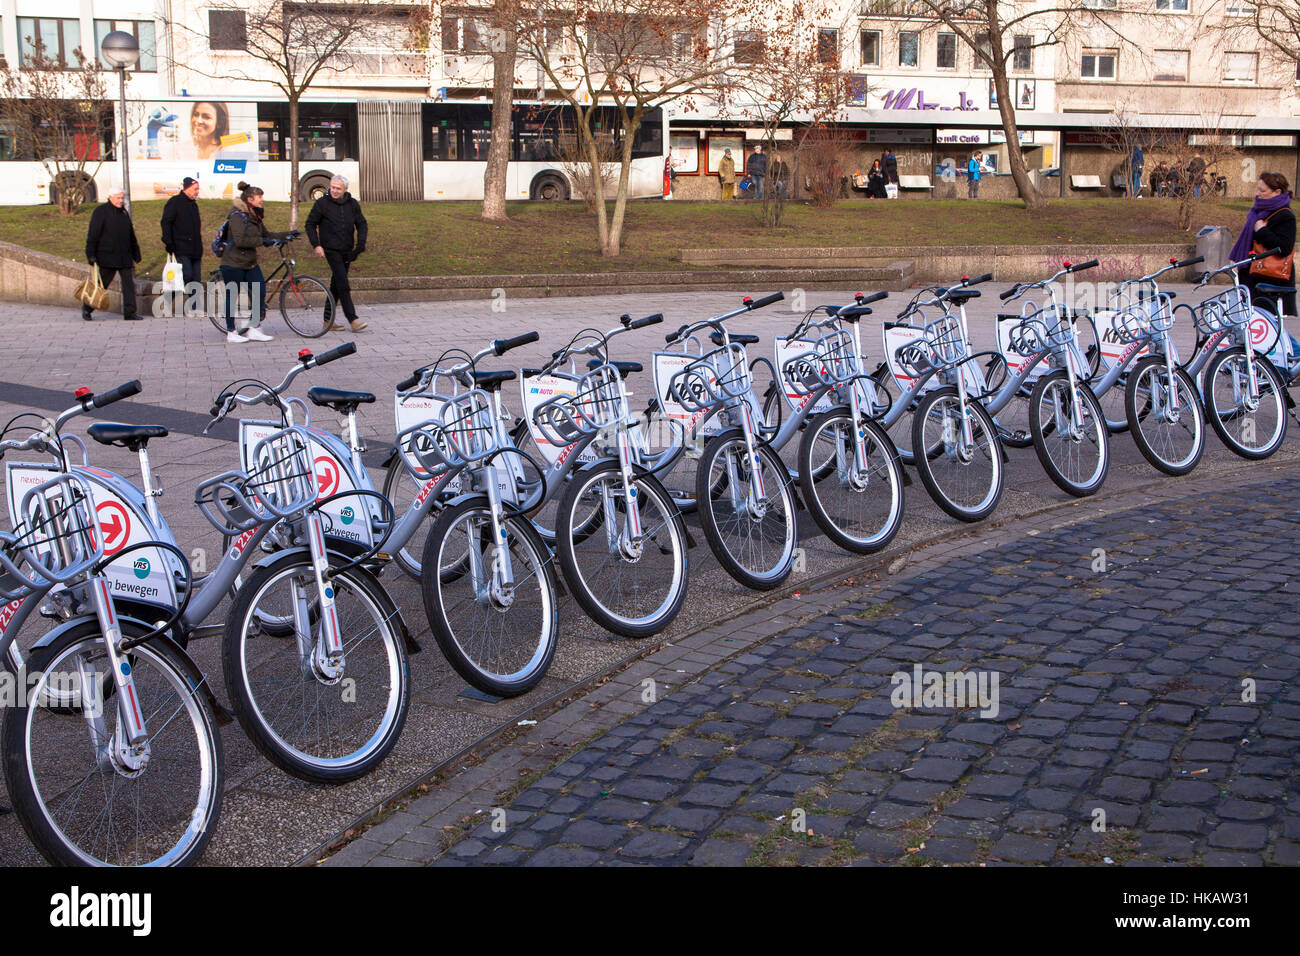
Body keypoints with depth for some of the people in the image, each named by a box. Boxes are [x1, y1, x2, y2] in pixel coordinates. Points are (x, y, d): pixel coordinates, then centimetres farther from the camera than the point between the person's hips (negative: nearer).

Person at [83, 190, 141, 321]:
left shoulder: (124, 212, 15)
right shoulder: (101, 211, -5)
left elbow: (131, 236, 23)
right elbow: (92, 235, -8)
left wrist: (136, 255, 21)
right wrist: (91, 255, -14)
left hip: (125, 257, 6)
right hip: (107, 257, -6)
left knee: (129, 283, -3)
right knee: (102, 284, 2)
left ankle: (130, 312, -2)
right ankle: (87, 308, 20)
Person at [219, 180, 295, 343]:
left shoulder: (255, 215, 12)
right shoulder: (237, 216, -16)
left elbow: (266, 234, 20)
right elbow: (240, 240, -27)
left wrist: (287, 235, 12)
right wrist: (262, 241, -24)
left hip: (250, 263, 8)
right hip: (233, 264, -8)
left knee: (260, 293, -2)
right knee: (232, 297, 2)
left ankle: (254, 329, 5)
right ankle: (231, 332, 11)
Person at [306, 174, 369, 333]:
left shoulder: (352, 204, 7)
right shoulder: (322, 203, -3)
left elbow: (361, 224, 13)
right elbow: (310, 224, 2)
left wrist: (360, 244, -1)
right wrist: (316, 245, -7)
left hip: (347, 251, 5)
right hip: (331, 249, -5)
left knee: (336, 285, 10)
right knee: (343, 285, -14)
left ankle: (328, 320, 17)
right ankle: (352, 319, -16)